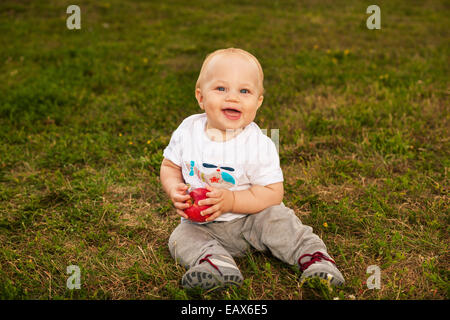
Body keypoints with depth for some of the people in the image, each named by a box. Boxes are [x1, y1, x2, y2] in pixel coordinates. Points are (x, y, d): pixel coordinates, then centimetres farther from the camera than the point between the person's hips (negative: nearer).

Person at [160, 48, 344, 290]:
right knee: (181, 238, -19)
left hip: (249, 218, -3)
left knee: (276, 217, -27)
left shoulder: (260, 145, -17)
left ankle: (314, 256, -17)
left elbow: (273, 193, -18)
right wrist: (174, 190, -18)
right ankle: (217, 261, -36)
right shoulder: (187, 132, -8)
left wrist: (230, 200, -30)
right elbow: (170, 167, 5)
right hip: (201, 223, 3)